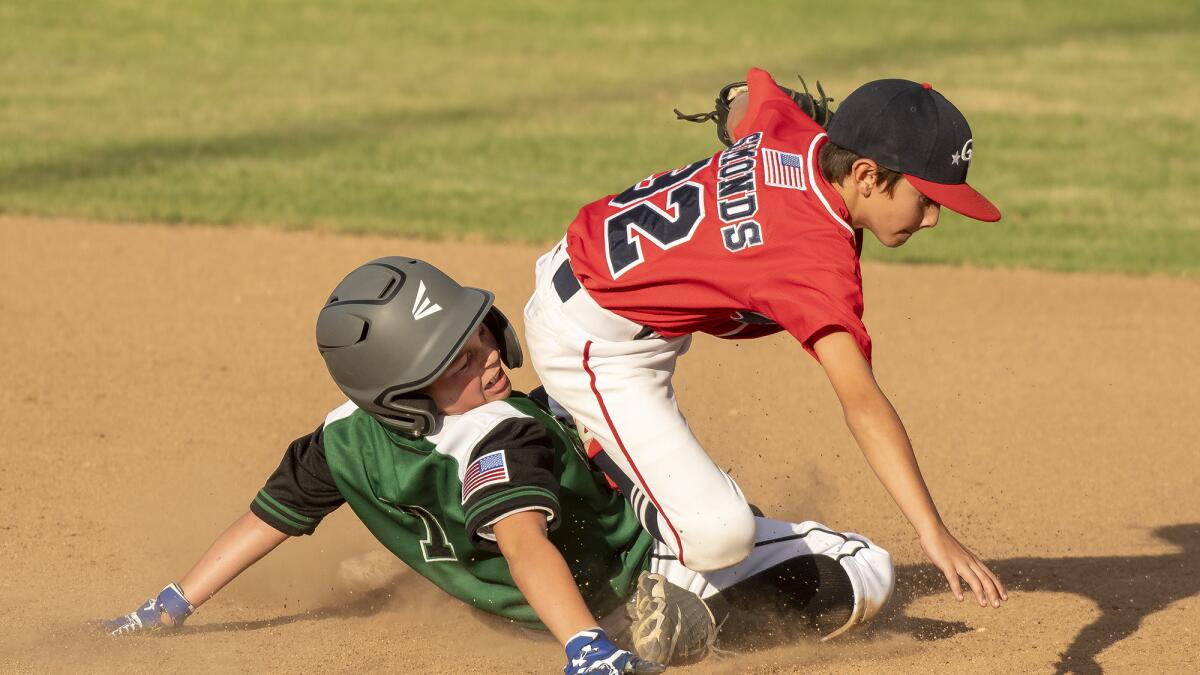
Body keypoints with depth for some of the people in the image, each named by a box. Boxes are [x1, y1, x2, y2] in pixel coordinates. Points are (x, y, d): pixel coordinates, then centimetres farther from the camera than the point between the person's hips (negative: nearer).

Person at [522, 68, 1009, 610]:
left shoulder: (796, 135, -8)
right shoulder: (818, 257, -30)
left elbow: (753, 90, 16)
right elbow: (862, 402, -38)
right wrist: (933, 534, -44)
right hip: (596, 348, -9)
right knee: (719, 537, -19)